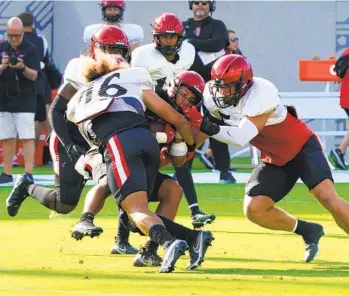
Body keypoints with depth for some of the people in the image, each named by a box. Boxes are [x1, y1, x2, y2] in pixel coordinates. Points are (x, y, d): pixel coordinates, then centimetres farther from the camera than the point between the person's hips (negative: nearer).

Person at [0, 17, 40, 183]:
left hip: (24, 102, -4)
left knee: (27, 137, -7)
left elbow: (34, 76, -8)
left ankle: (28, 173, -10)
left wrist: (23, 67, -26)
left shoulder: (30, 50, -3)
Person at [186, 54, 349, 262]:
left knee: (327, 197, -25)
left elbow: (241, 138, -36)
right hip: (274, 159, 7)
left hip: (303, 146, -7)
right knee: (254, 209, -9)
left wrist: (207, 127, -41)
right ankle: (308, 232, 10)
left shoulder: (261, 94, -30)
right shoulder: (214, 98, -10)